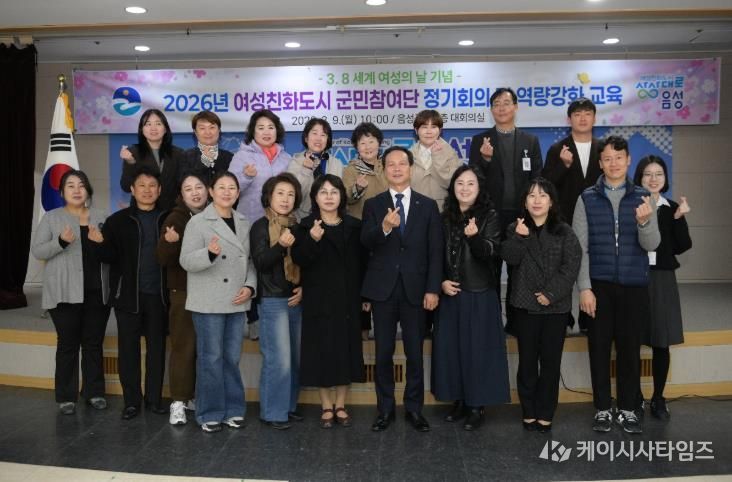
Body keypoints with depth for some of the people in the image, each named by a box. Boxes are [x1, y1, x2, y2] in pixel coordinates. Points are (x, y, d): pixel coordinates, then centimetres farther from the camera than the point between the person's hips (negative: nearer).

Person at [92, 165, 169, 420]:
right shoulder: (119, 220, 0)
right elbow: (110, 257, -2)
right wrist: (100, 243, -20)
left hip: (157, 295, 1)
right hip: (128, 294, -1)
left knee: (157, 348, 9)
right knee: (129, 348, 6)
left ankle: (154, 398, 21)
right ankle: (131, 401, 17)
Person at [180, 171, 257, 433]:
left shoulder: (244, 223, 10)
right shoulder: (198, 222, -4)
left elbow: (250, 261, 13)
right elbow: (186, 261, -11)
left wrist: (250, 287, -3)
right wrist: (210, 253, -29)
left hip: (237, 302, 4)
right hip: (208, 302, -4)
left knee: (232, 358, 11)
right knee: (211, 358, 1)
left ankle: (233, 409, 22)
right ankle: (210, 413, 14)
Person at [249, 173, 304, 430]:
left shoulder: (296, 227, 11)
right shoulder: (261, 226, -5)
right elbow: (260, 263, -14)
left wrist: (304, 288, 3)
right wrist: (280, 246, -28)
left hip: (297, 300, 6)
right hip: (273, 301, -6)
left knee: (296, 359, 9)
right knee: (279, 360, -7)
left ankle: (288, 406, 24)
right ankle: (273, 412, 7)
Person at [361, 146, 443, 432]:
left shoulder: (428, 205, 5)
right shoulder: (373, 205, 5)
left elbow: (435, 251, 1)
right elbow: (365, 243, -8)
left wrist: (433, 289, -6)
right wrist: (384, 228, -28)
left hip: (415, 289, 0)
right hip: (383, 289, 0)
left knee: (415, 353, 7)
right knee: (383, 353, 7)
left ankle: (414, 409, 21)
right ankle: (385, 410, 20)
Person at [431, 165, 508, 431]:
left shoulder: (490, 217, -4)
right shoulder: (445, 218, 8)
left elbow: (489, 254, -15)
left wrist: (474, 236, -33)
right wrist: (441, 282, -2)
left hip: (479, 294, -4)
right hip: (450, 293, 4)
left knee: (477, 348, 0)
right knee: (450, 347, 7)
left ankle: (477, 405, 12)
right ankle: (459, 400, 21)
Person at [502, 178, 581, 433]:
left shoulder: (564, 232, 2)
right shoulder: (516, 228, 5)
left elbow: (571, 266, -7)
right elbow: (510, 258, -10)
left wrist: (551, 293, -14)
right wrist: (519, 237, -27)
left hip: (556, 306, 0)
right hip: (525, 304, 1)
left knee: (551, 361, 4)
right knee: (527, 360, 6)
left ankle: (545, 414, 14)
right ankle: (529, 412, 17)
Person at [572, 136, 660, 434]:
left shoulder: (643, 198, 5)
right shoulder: (587, 199, 2)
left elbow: (651, 245, -4)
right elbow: (580, 247, -2)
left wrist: (644, 222, -25)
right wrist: (584, 288, -9)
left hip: (634, 286, 1)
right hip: (599, 285, -1)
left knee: (630, 348, 7)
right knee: (599, 347, 5)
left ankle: (628, 409, 20)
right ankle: (602, 408, 18)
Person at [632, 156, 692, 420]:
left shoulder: (672, 209, 8)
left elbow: (682, 247, 1)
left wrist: (679, 218, -10)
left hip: (662, 279, 3)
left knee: (661, 343, 7)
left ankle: (658, 399, 21)